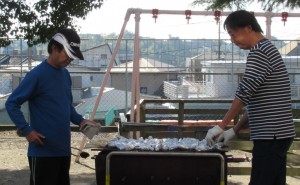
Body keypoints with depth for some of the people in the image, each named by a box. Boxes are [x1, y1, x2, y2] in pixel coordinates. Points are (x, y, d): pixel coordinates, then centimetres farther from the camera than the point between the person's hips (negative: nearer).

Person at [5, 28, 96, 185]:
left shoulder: (65, 74, 10)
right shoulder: (37, 75, -13)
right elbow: (11, 104, -12)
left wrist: (80, 121, 8)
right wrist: (27, 131, -17)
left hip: (63, 149, 8)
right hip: (43, 151, -8)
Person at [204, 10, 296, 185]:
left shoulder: (260, 52, -12)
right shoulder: (267, 50, 19)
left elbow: (244, 93, -18)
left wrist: (221, 126, -11)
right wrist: (235, 130, 16)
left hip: (272, 135, -10)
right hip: (277, 134, 10)